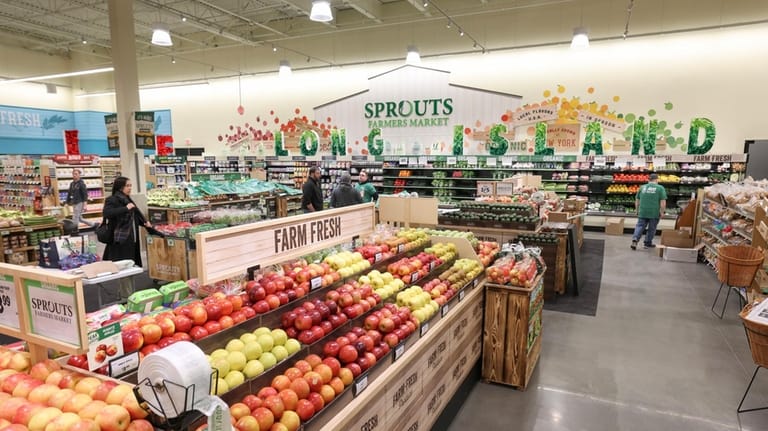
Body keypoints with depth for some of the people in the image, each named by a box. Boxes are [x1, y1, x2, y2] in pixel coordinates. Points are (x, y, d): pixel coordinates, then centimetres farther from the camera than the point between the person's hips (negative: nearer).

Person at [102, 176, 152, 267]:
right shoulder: (112, 200, -8)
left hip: (131, 239, 8)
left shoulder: (128, 199, 16)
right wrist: (125, 208, -26)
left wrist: (144, 222, 12)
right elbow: (107, 213, -26)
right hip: (120, 241, -8)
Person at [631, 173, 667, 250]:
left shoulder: (642, 187, 7)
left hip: (642, 212, 2)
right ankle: (647, 243, 19)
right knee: (651, 229, 11)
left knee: (640, 226, 6)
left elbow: (637, 201, 12)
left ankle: (635, 239, -15)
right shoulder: (660, 188, -3)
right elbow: (663, 202, -8)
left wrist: (638, 210, 22)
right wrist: (662, 212, 0)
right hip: (654, 213, -2)